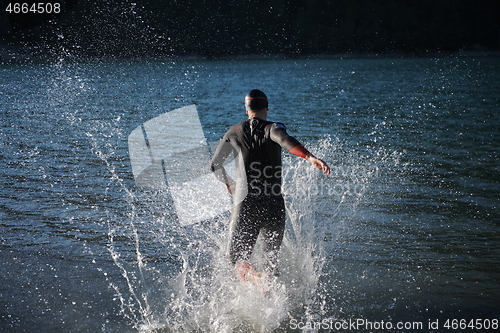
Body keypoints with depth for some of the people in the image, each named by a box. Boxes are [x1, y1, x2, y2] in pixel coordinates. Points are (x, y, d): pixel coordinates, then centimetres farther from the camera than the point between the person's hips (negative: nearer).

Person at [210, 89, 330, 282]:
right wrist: (311, 158, -36)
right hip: (274, 206, 0)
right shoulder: (272, 128, 2)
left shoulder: (235, 132, 10)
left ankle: (255, 277, -26)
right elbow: (283, 139, -23)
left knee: (238, 259, 5)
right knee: (271, 258, 21)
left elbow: (215, 165, 17)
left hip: (245, 204, 0)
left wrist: (228, 183, 37)